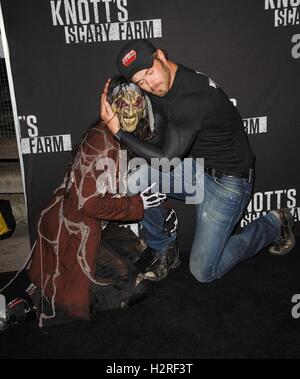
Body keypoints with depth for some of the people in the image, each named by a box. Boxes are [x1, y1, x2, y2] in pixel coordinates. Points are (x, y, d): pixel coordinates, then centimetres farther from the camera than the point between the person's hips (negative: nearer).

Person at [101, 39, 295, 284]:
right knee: (133, 178, -9)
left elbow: (166, 160, -23)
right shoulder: (162, 85, -3)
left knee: (204, 272, -3)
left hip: (227, 181, -8)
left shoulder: (192, 98, -31)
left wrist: (118, 132, -20)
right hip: (195, 168, 8)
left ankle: (273, 225, 14)